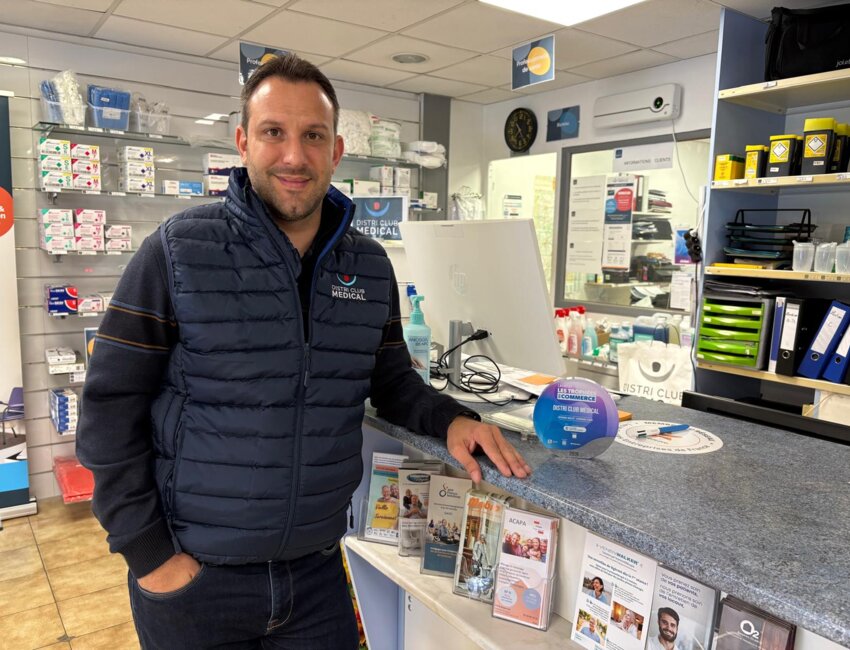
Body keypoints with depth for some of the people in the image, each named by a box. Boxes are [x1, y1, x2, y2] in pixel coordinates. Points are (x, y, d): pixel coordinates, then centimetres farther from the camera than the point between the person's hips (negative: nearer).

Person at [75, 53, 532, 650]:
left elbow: (392, 380, 10)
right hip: (192, 577, -2)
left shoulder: (372, 267, -1)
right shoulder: (180, 251, -12)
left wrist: (449, 418, -9)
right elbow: (111, 409, -9)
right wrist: (149, 554, -11)